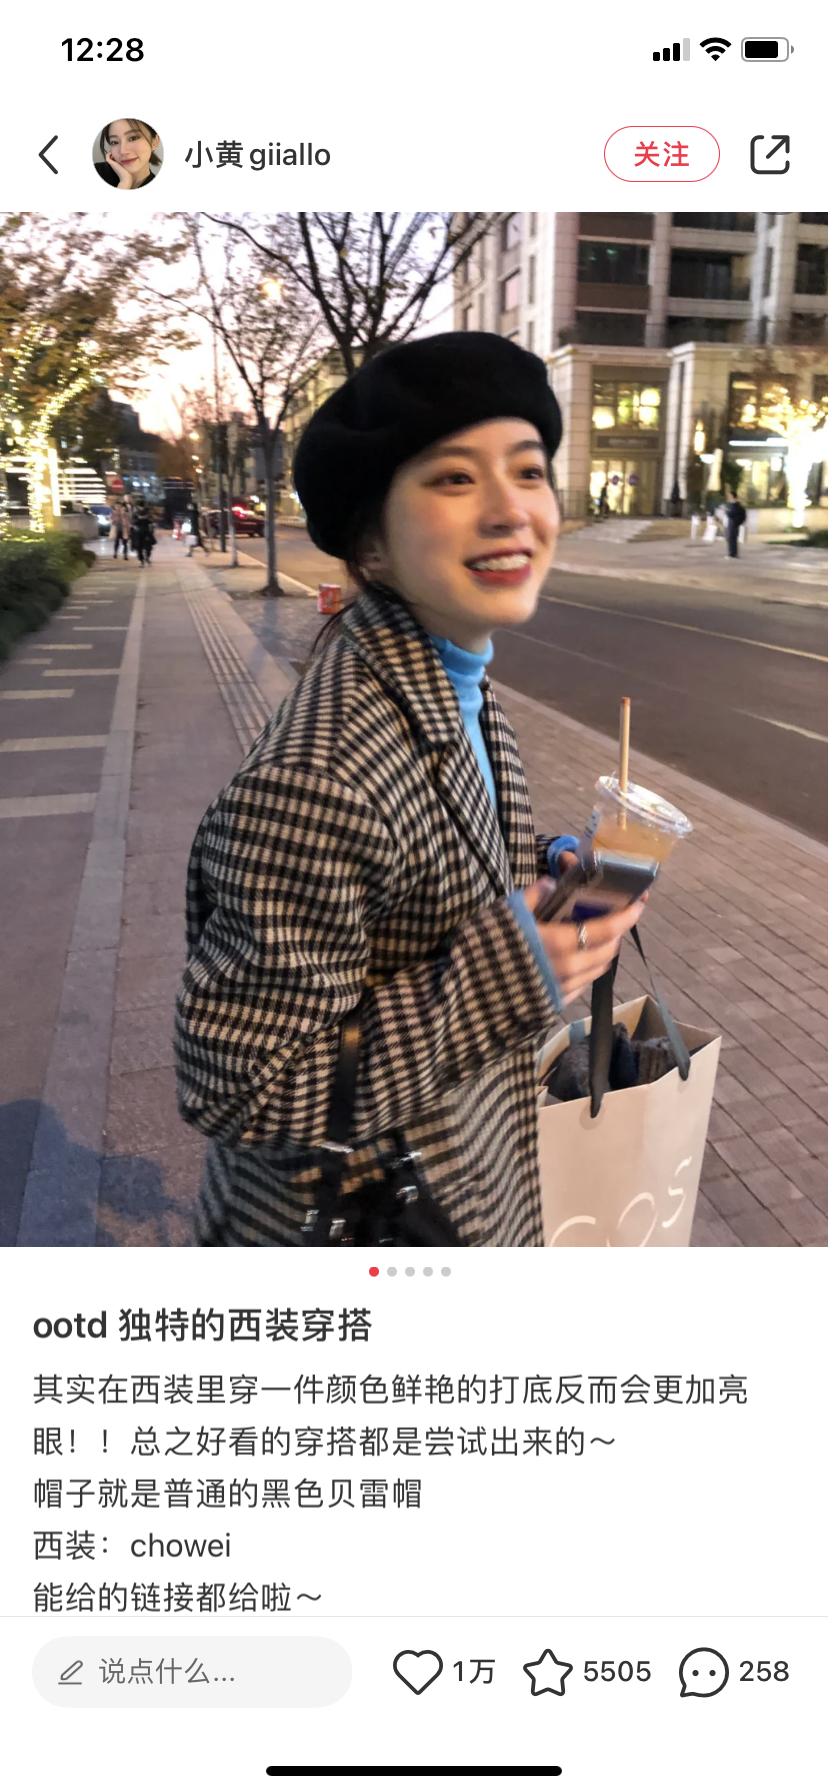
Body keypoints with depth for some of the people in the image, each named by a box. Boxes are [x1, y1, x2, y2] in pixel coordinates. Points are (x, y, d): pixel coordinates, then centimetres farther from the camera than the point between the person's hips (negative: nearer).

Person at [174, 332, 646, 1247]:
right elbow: (237, 1093, -28)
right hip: (352, 1225, -7)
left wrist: (541, 873, -8)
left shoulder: (452, 678, -6)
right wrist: (511, 971, -30)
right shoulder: (314, 784, -33)